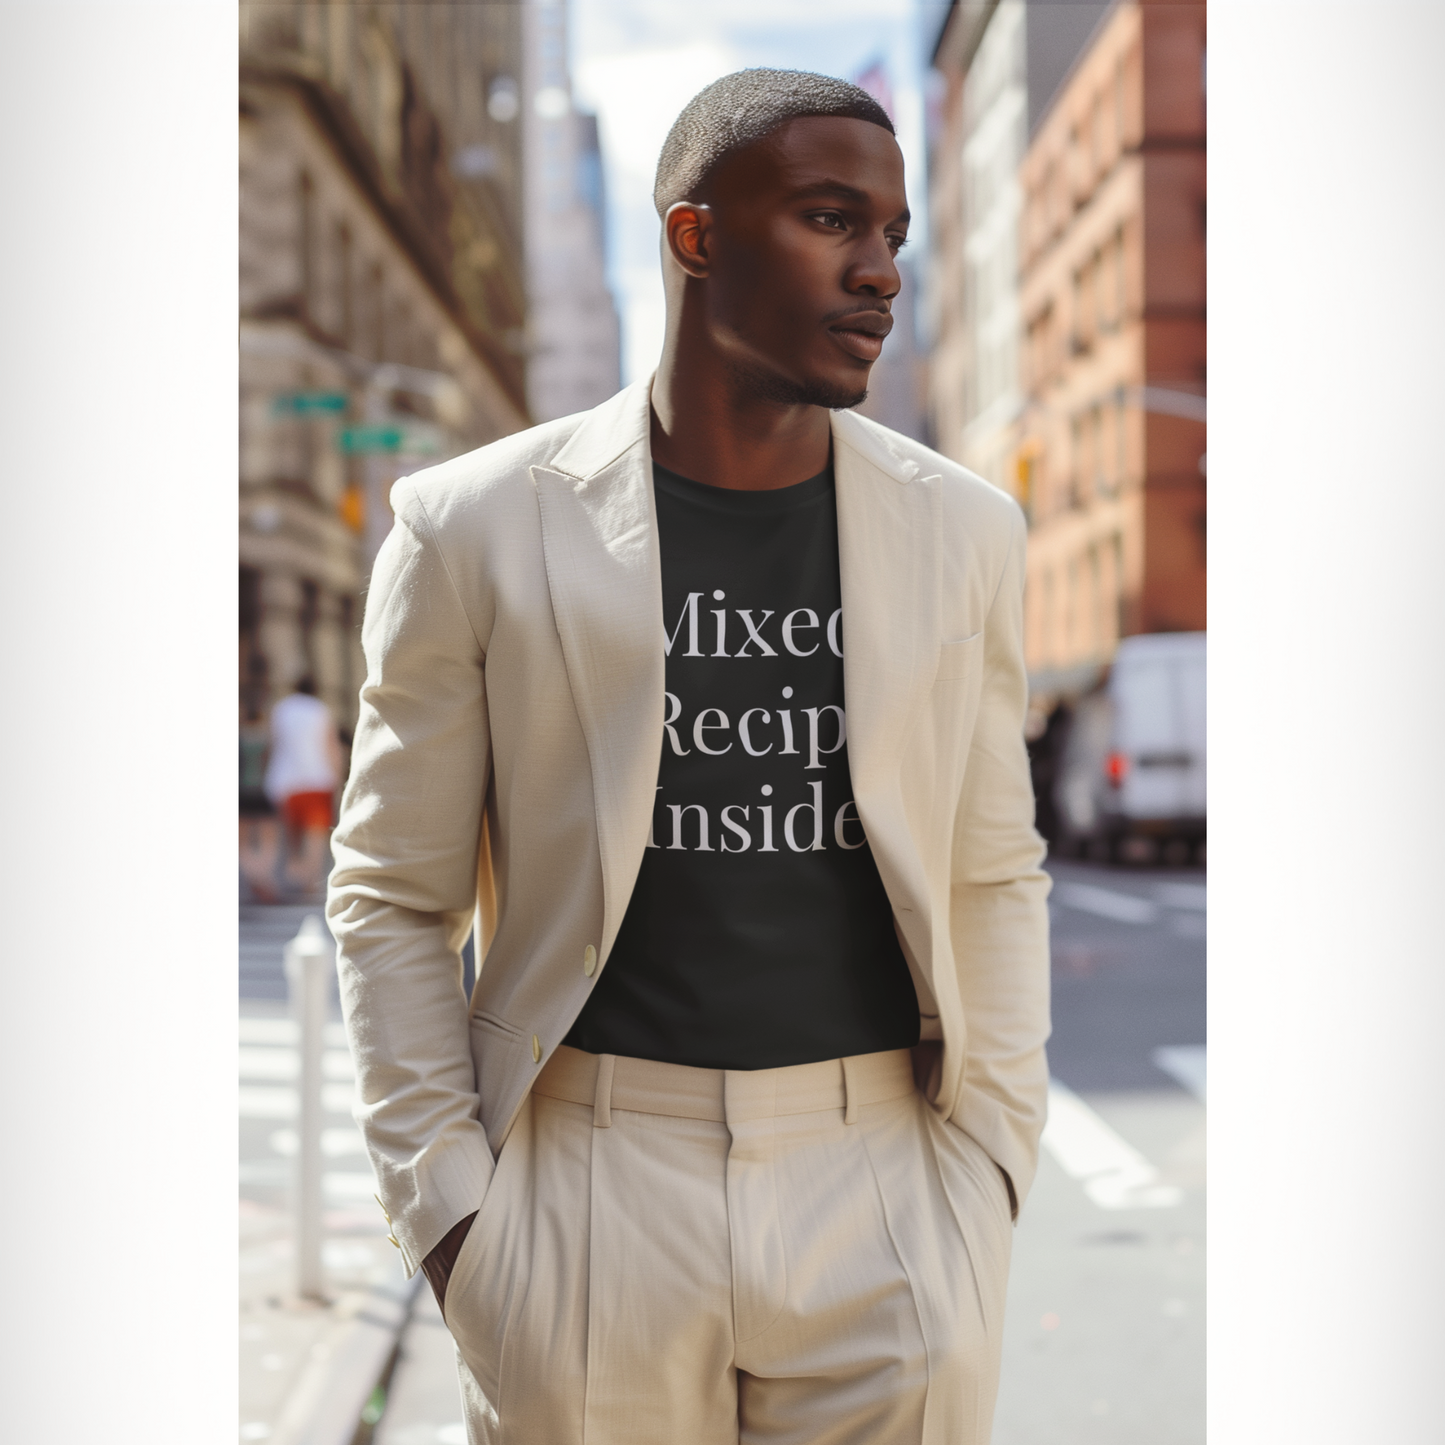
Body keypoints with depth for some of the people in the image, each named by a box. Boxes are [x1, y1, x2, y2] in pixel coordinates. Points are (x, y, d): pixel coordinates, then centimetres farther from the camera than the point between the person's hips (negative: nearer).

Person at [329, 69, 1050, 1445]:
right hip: (593, 1184, -1)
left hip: (885, 1187, 2)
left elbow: (994, 875, 11)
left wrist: (988, 1163, 2)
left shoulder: (959, 531, 5)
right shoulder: (477, 527, -2)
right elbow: (394, 897, 3)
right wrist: (447, 1205, -4)